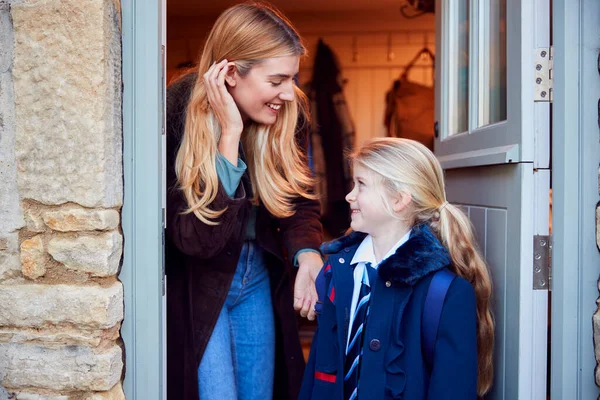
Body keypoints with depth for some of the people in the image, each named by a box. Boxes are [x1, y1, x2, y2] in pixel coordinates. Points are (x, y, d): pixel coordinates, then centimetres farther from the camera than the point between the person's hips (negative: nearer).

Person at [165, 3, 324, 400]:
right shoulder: (178, 116, -24)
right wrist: (230, 134, -33)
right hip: (194, 288, -5)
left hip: (259, 279, 5)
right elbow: (198, 237, -29)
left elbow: (301, 199, -2)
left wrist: (308, 254, -25)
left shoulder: (290, 113, -10)